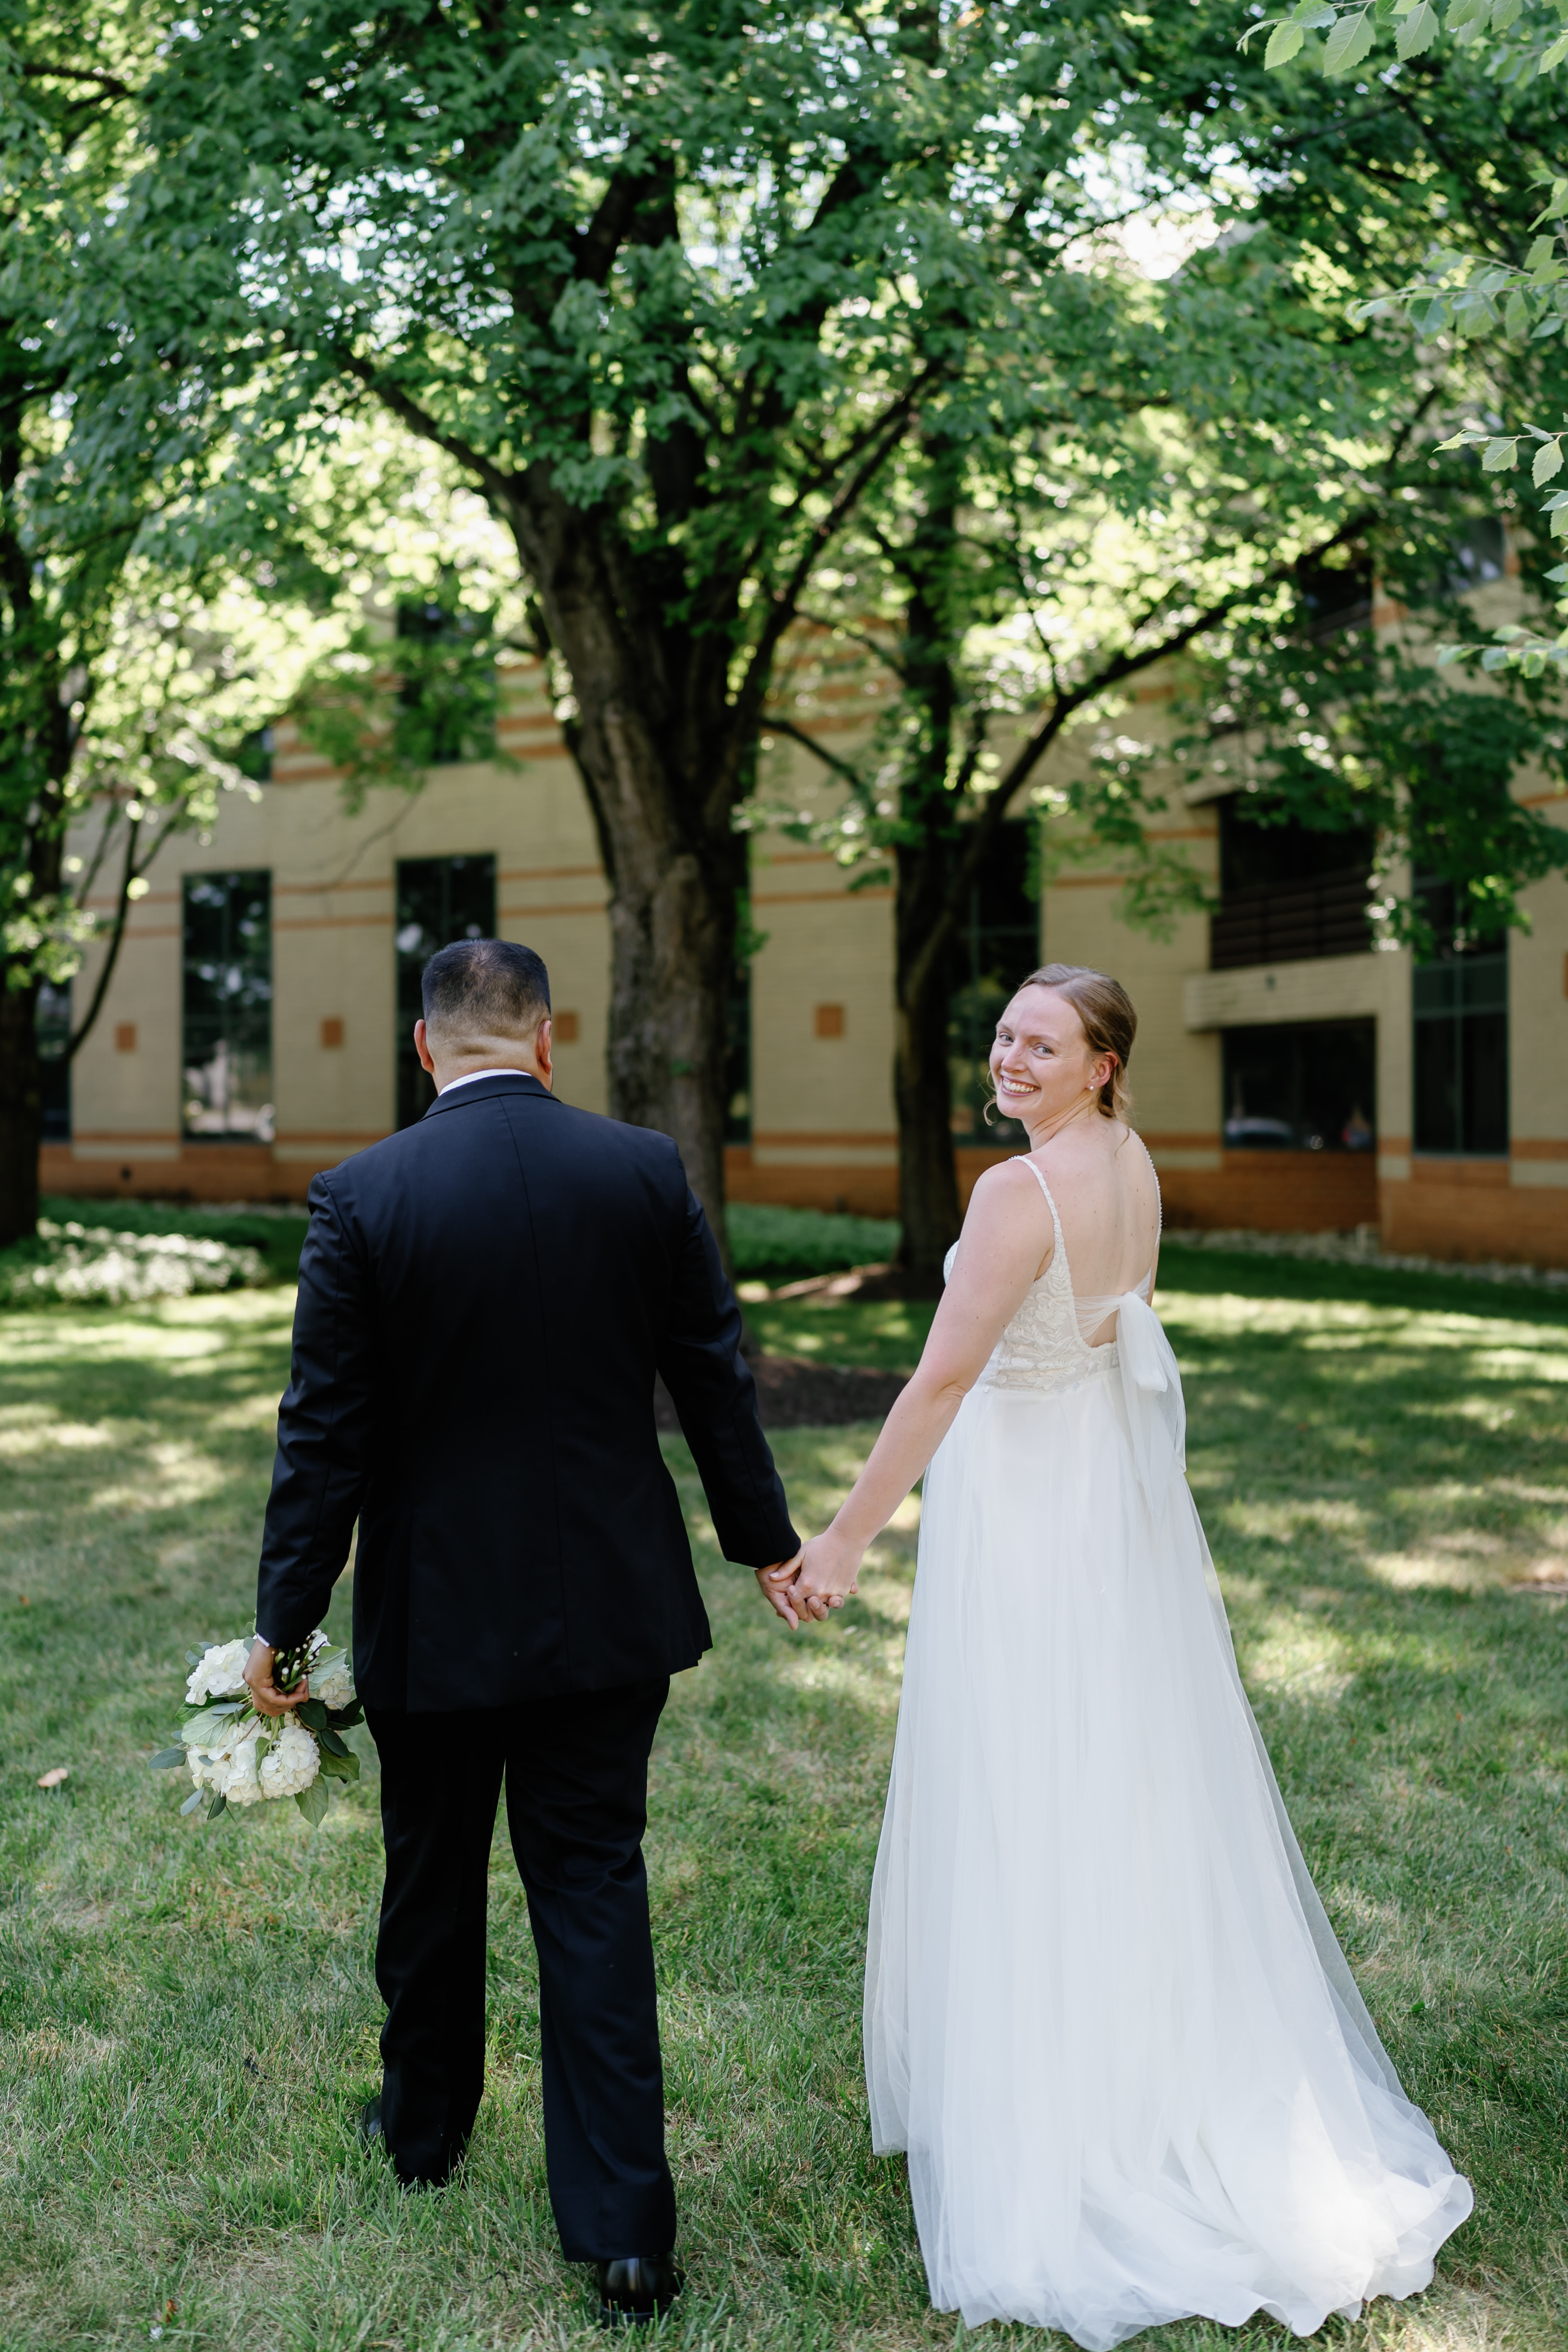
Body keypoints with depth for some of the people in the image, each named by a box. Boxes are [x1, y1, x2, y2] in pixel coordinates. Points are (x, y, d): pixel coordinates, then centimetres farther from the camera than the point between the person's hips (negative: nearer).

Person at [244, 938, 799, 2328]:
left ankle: (424, 2123, 43)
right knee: (596, 1894, 9)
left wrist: (285, 1622, -1)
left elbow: (327, 1433, -10)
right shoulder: (647, 1172, -6)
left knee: (433, 1883, 20)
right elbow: (715, 1379, 0)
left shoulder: (362, 1199, -12)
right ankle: (623, 2228, 11)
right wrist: (764, 1538, 14)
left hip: (432, 1613, -1)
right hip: (609, 1604, 1)